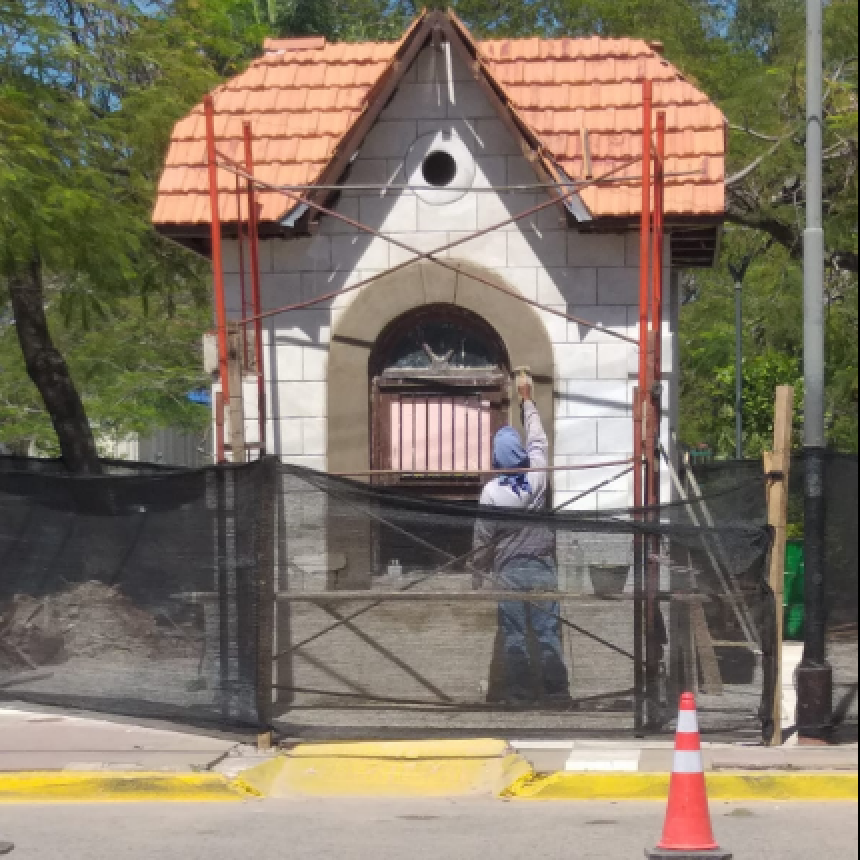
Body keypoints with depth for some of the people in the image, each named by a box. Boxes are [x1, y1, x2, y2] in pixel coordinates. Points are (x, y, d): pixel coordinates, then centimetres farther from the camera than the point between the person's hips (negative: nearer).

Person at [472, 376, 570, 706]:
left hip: (508, 572, -2)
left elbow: (483, 539, -5)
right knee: (548, 635, 2)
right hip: (542, 569, 2)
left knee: (514, 638, 3)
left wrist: (481, 568, 11)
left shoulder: (491, 491, -10)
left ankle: (519, 695, 6)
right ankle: (557, 694, 4)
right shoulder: (537, 477, -5)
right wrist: (527, 400, 23)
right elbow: (539, 440, 12)